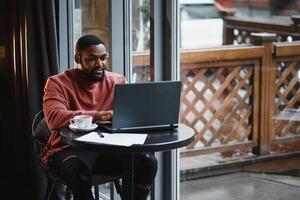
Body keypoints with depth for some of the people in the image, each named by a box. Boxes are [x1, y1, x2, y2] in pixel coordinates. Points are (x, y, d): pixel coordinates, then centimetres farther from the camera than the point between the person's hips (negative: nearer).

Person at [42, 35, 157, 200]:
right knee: (78, 168, -38)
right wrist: (97, 115, -30)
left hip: (108, 147, 4)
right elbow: (55, 119, -21)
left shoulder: (117, 82, 10)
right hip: (70, 149, -4)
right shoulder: (58, 83, -4)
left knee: (148, 161, -21)